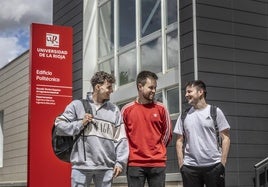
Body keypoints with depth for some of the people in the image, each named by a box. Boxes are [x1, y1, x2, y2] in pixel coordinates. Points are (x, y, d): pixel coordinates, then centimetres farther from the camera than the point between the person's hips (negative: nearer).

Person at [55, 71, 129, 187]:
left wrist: (120, 162, 1)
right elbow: (59, 126, 3)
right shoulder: (77, 105, 5)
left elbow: (121, 138, 8)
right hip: (81, 166, -2)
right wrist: (80, 124, -7)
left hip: (106, 167, 2)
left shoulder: (114, 110, 11)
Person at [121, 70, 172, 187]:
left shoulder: (161, 108, 4)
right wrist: (131, 151, 7)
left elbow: (167, 132, 12)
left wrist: (158, 150, 11)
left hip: (158, 164, 1)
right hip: (134, 164, -1)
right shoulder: (127, 109, 1)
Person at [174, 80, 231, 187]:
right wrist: (181, 164, 2)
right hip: (190, 166, 2)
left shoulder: (215, 112, 3)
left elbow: (225, 138, 2)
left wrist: (223, 162, -6)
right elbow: (180, 141, 12)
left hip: (214, 166, -2)